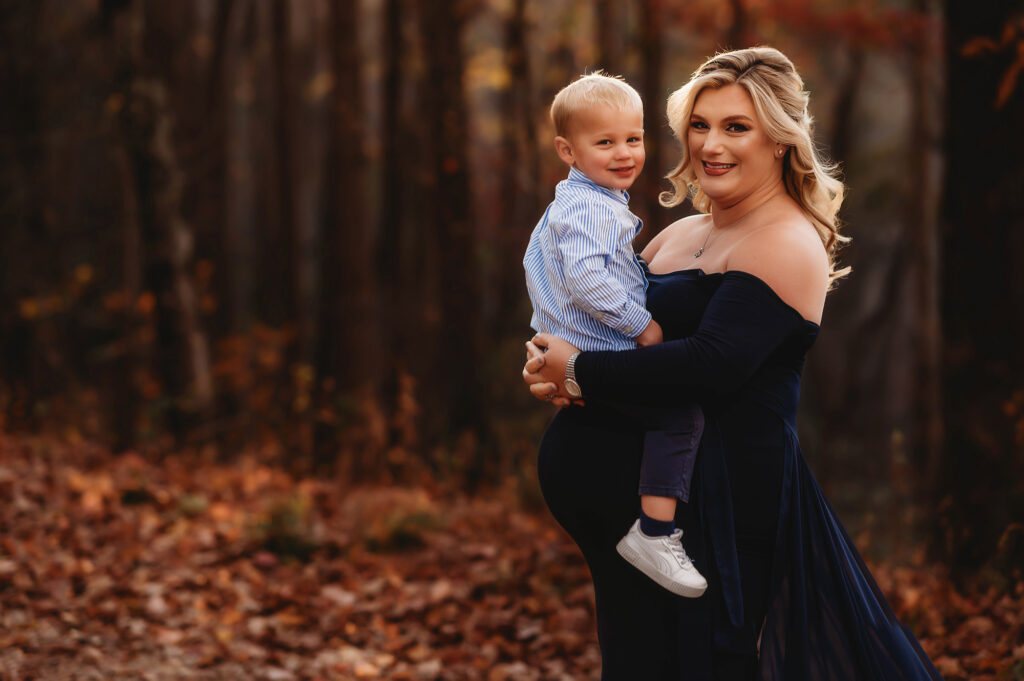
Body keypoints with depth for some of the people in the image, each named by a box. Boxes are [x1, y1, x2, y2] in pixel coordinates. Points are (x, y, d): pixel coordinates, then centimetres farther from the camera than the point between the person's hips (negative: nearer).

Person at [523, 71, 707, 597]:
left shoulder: (565, 203, 16)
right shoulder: (593, 210, -20)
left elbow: (535, 261, 30)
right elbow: (587, 279, -34)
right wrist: (640, 324, -25)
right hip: (598, 356, -11)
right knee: (681, 413, -22)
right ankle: (654, 533, -27)